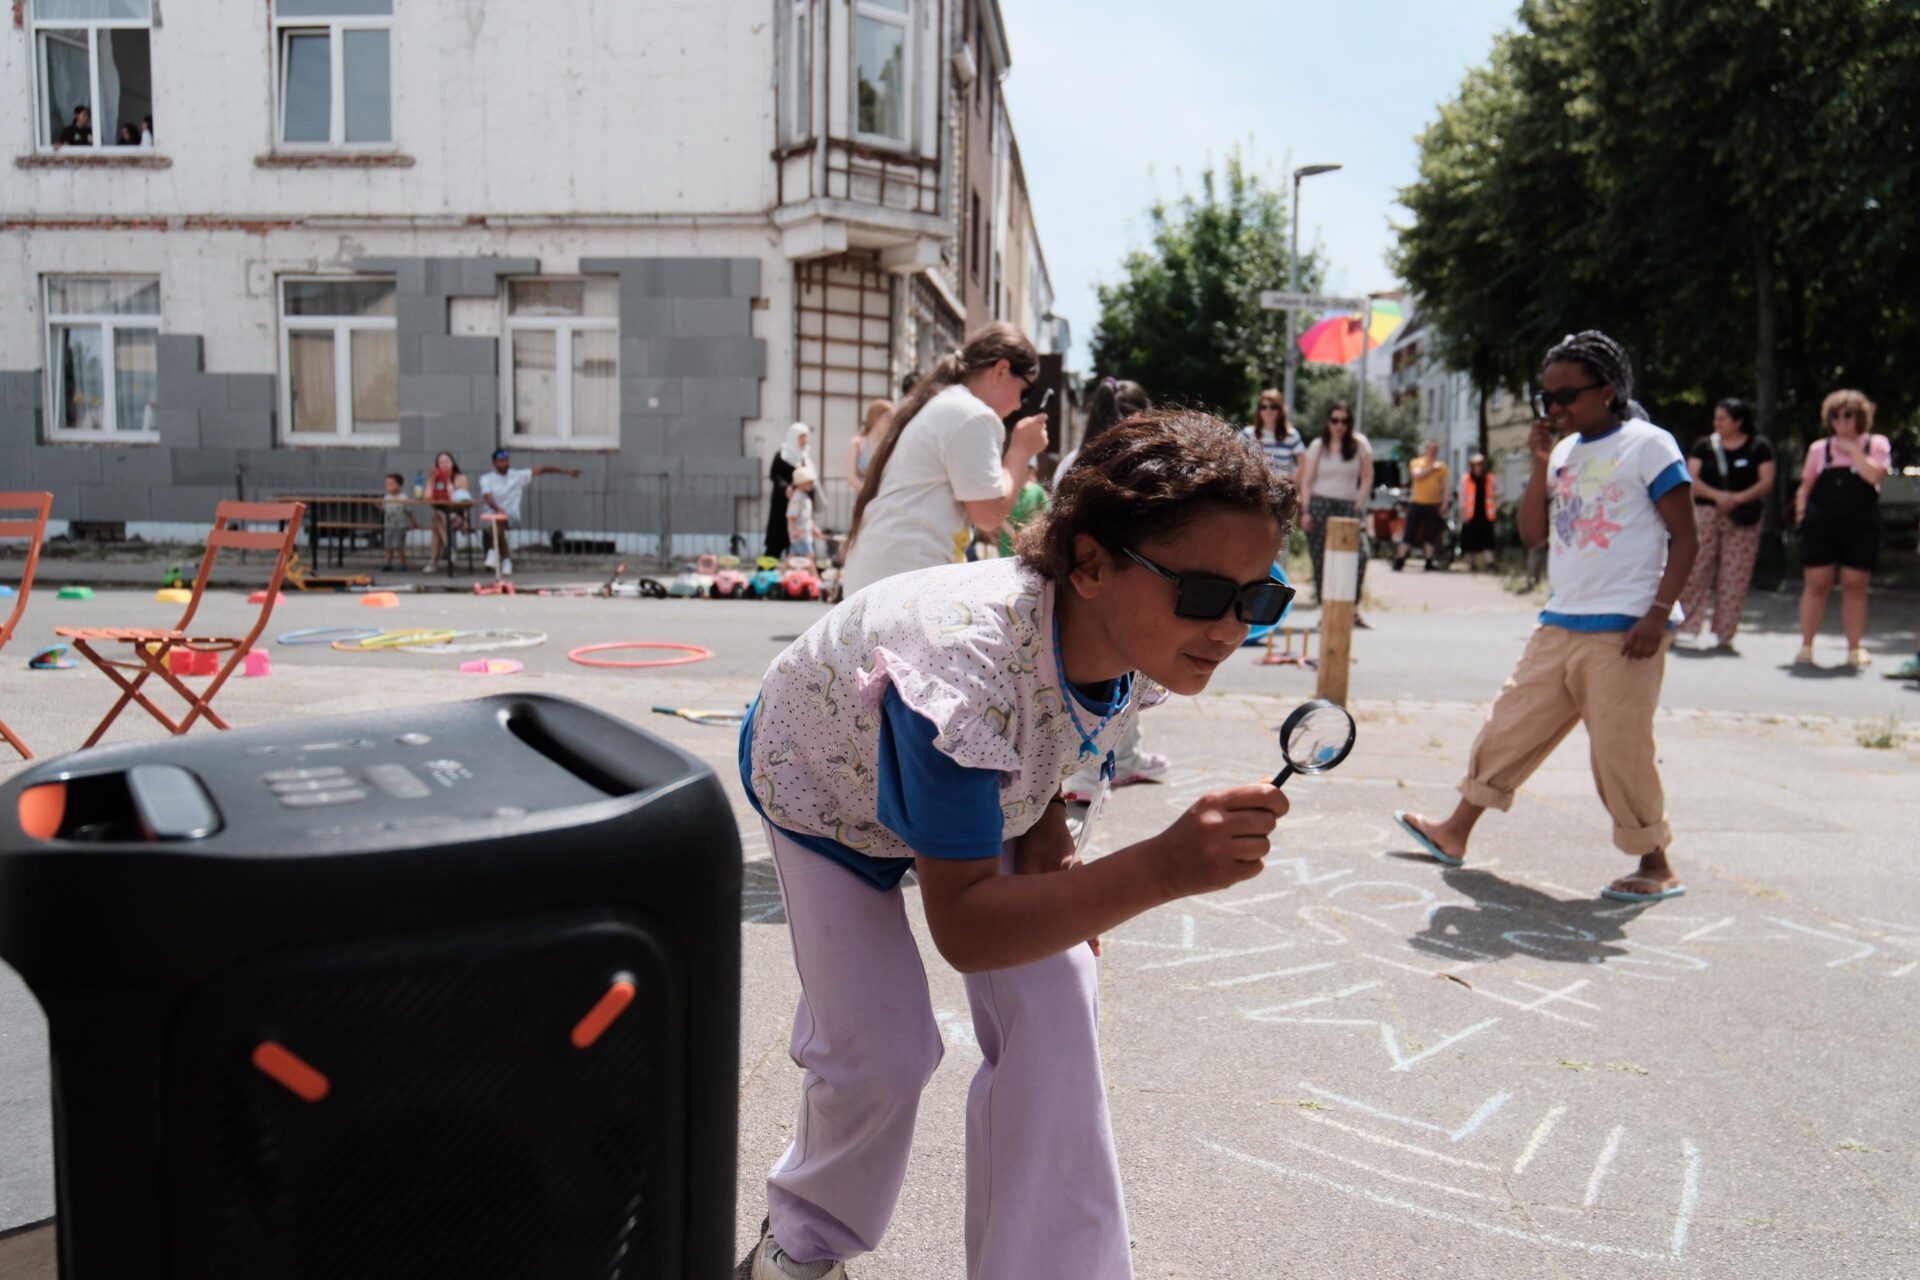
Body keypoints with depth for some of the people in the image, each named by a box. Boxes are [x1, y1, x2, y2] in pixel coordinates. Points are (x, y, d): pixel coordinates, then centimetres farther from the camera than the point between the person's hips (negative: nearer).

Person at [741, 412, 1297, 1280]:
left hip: (984, 788, 5)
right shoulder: (964, 662, -47)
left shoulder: (1149, 646, -26)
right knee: (883, 1053, -6)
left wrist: (1048, 832, -16)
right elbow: (963, 929, -41)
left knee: (1053, 1011, -9)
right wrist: (1161, 869, -53)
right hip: (822, 779, -5)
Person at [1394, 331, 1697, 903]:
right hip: (1559, 625, 7)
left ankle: (1657, 867, 13)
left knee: (1621, 749, -4)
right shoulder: (1564, 451, 13)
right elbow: (1531, 535, 10)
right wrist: (1541, 466, -1)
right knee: (1511, 724, 10)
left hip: (1623, 632, -7)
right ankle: (1455, 833, 20)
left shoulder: (1648, 445, -6)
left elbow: (1684, 537, -8)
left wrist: (1658, 613, -17)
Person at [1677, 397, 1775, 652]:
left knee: (1735, 576, -2)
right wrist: (1717, 496, -16)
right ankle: (1685, 628, -3)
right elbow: (1692, 480, 1)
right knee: (1696, 569, -6)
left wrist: (1737, 498, -15)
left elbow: (1766, 482, 0)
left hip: (1742, 518, -1)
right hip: (1705, 513, 1)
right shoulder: (1704, 446, 10)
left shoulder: (1759, 447, 7)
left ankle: (1724, 634, 5)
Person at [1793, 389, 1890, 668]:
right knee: (1816, 585, 0)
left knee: (1855, 586, 2)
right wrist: (1801, 510, 0)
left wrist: (1852, 449, -11)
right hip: (1821, 527, 1)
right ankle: (1806, 646, 5)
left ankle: (1855, 648, 10)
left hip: (1861, 528, -1)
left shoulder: (1876, 444, 6)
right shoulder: (1819, 448, 10)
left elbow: (1874, 476, -11)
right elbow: (1806, 485, 15)